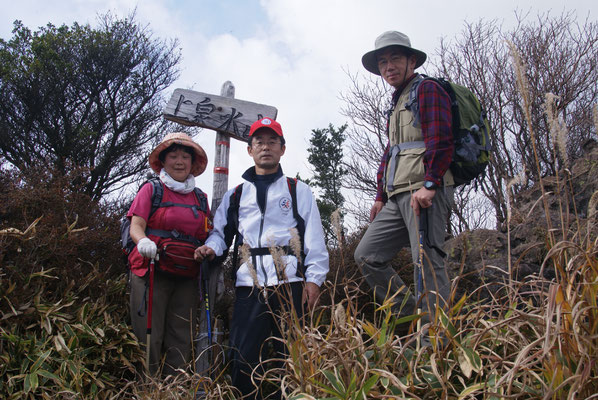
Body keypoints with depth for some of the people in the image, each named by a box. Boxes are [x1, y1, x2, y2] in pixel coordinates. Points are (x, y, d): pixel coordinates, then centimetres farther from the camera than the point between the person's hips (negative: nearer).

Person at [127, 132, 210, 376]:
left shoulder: (200, 198, 17)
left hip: (187, 275, 3)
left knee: (181, 341, 3)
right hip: (152, 271, -3)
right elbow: (136, 226, -3)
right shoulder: (151, 190, 7)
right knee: (150, 337, -5)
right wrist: (143, 241, -24)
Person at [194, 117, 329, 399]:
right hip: (249, 283, 2)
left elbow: (314, 238, 6)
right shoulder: (235, 195, 21)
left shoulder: (298, 191, 14)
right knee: (242, 357, -3)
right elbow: (220, 231, 20)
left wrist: (314, 279, -5)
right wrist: (211, 248, -4)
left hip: (289, 281, -1)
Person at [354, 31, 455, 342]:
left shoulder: (427, 90, 2)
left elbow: (440, 141, -12)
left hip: (424, 192, -9)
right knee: (367, 255, 5)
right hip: (397, 196, 9)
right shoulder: (396, 104, 28)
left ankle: (435, 338, -7)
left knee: (428, 263, -12)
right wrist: (381, 196, 21)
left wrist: (429, 185, -21)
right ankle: (410, 316, 10)